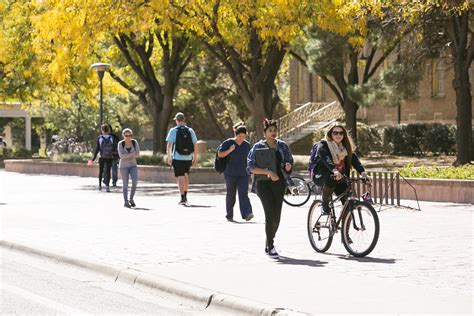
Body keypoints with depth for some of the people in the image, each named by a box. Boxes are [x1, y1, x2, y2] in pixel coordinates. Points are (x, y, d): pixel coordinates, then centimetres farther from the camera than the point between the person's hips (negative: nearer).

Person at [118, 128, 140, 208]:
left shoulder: (135, 142, -4)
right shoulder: (120, 144, -12)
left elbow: (137, 154, -11)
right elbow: (121, 156, -20)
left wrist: (127, 156, -18)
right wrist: (133, 153, -18)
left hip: (133, 165, 2)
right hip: (124, 166, -2)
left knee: (135, 182, -12)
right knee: (125, 184, -1)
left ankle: (131, 199, 8)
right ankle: (125, 202, 10)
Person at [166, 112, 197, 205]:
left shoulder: (173, 131, -4)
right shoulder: (190, 131, 3)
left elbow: (169, 145, -7)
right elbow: (195, 146, 3)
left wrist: (169, 158, 0)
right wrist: (194, 158, 9)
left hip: (177, 158, -3)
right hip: (188, 158, 3)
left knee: (180, 177, -3)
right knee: (186, 175, 22)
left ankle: (183, 198, -12)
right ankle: (185, 195, 27)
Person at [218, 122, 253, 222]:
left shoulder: (247, 145, 8)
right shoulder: (228, 142, -4)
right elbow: (220, 154, -6)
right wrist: (230, 150, -19)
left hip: (243, 174, 2)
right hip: (230, 173, -2)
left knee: (243, 193, -11)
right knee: (231, 194, 6)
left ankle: (247, 214, -23)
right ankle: (229, 215, 19)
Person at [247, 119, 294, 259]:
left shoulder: (282, 145, 11)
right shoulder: (258, 147, -1)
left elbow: (289, 161, 16)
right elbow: (251, 167, -7)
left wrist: (288, 166, -8)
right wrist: (268, 172, -19)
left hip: (279, 183, 4)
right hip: (264, 183, -4)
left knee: (276, 217, 6)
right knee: (270, 214, -15)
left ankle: (268, 244, 25)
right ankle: (271, 247, -11)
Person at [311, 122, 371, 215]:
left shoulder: (346, 147, 6)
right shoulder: (323, 145, -10)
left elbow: (355, 160, -9)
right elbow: (326, 159, -30)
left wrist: (363, 173, -28)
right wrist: (335, 171, -50)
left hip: (339, 178, 5)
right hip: (322, 176, -4)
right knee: (330, 179, -38)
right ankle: (325, 206, -18)